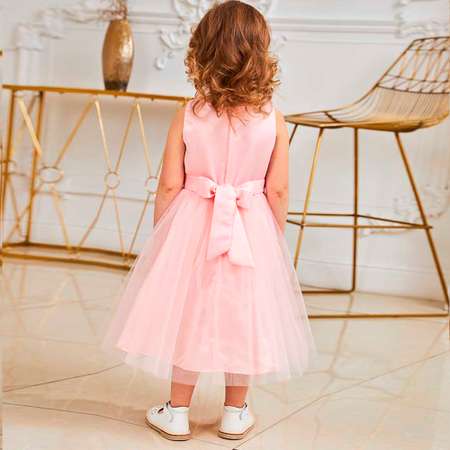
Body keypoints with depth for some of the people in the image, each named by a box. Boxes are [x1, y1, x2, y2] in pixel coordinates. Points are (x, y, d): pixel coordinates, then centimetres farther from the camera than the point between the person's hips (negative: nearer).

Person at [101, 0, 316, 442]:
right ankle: (235, 413, 29)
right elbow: (278, 191, -6)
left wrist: (160, 235, 7)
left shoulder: (187, 116, -9)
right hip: (253, 230, 1)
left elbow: (169, 185, -7)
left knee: (190, 313, 13)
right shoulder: (273, 121, -8)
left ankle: (177, 413, 26)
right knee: (241, 317, 14)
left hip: (192, 227, 0)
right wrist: (275, 237, 9)